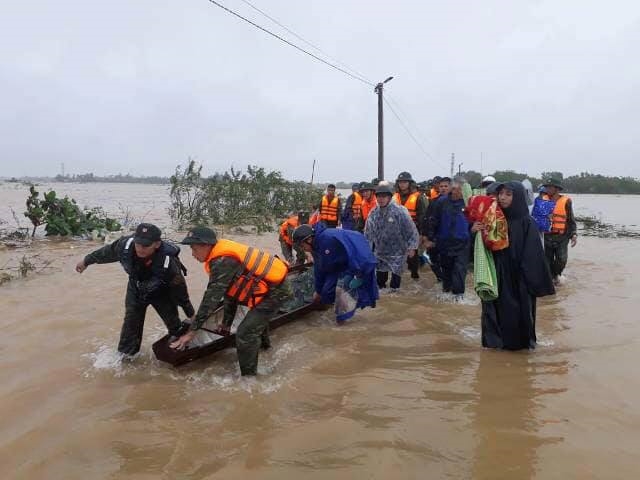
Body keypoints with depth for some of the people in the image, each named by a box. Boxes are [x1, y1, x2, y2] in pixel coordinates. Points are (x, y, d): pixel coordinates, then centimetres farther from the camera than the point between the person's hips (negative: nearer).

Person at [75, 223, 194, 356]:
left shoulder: (168, 263, -42)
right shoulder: (125, 245, -33)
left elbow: (180, 290, -27)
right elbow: (106, 253, -8)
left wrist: (191, 314, -14)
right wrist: (86, 261, 10)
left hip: (161, 293, -3)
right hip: (135, 290, 3)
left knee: (174, 325, 1)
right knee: (131, 324, 4)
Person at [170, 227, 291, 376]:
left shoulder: (223, 262, -24)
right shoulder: (224, 256, 5)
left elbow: (212, 298, -24)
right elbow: (230, 290, 12)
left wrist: (192, 331, -17)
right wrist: (226, 323, 17)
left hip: (275, 289, -11)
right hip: (272, 281, 11)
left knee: (245, 333, -14)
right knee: (257, 315, 37)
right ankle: (263, 343, 65)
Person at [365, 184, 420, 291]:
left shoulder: (399, 211, -17)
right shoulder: (374, 213, 0)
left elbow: (411, 230, -14)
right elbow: (368, 233, 10)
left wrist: (412, 247, -15)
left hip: (396, 253, -5)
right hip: (379, 252, 5)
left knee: (396, 277, 4)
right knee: (380, 278, 16)